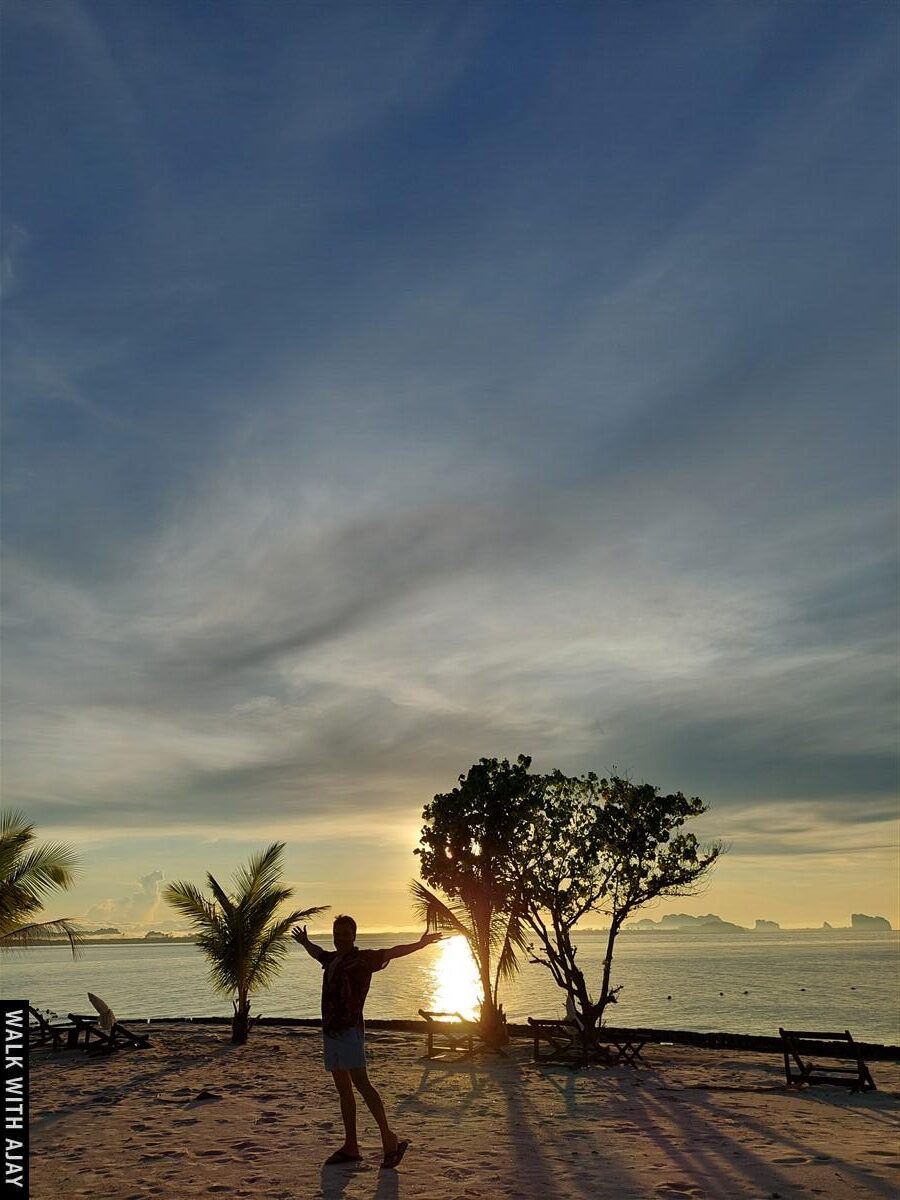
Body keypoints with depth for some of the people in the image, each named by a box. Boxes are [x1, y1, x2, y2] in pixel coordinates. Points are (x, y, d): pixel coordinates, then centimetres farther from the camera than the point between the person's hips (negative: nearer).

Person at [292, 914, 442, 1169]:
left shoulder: (363, 958, -6)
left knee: (361, 1083, -13)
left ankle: (390, 1139, -7)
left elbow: (390, 953, -18)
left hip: (350, 1030, -8)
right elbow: (316, 952, 37)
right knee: (343, 1088, 11)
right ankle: (351, 1147, 18)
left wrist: (420, 944, -29)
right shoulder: (331, 959, 14)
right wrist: (304, 942, 53)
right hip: (330, 1031, 8)